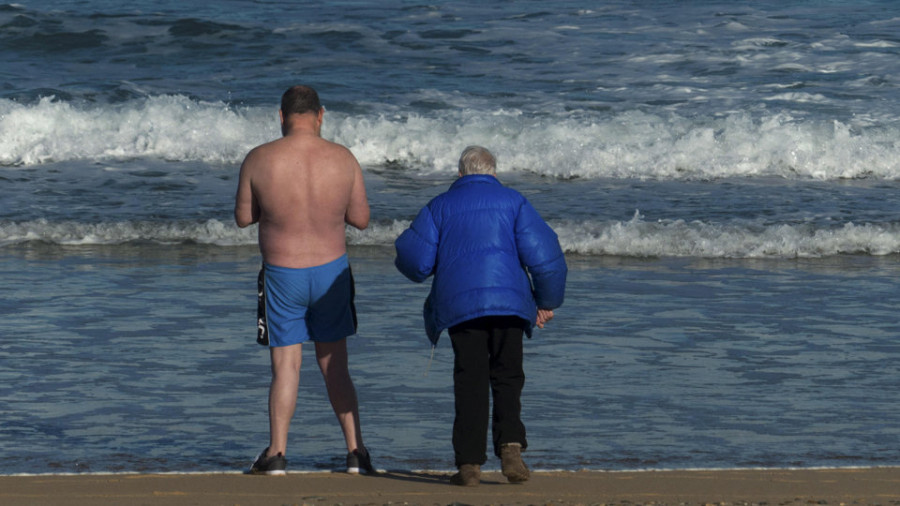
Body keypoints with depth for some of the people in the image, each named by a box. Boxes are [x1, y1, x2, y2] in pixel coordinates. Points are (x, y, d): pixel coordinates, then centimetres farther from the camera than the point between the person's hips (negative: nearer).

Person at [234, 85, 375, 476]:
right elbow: (361, 219, 0)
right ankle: (356, 452, 13)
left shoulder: (259, 160, -12)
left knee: (285, 367, 8)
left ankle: (276, 453, 5)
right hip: (331, 271, 2)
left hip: (282, 276, -2)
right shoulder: (343, 159, -8)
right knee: (335, 366, 14)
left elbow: (243, 217, -1)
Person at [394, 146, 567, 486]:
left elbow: (413, 258, 5)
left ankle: (469, 464, -4)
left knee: (469, 382, 2)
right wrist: (547, 302, 11)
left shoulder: (440, 206, 12)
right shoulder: (513, 202, 11)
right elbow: (542, 252, 2)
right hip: (508, 302, 0)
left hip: (459, 305, 0)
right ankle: (510, 447, -13)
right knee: (507, 378, 9)